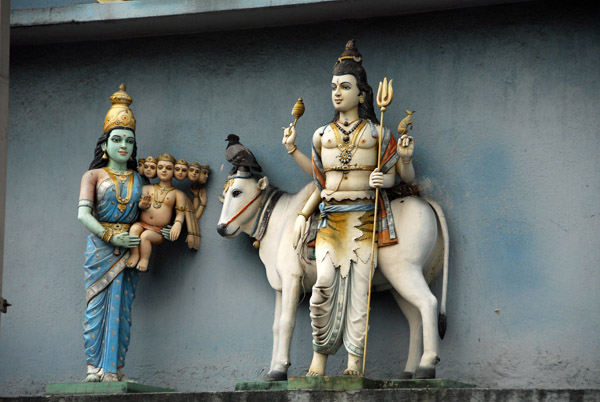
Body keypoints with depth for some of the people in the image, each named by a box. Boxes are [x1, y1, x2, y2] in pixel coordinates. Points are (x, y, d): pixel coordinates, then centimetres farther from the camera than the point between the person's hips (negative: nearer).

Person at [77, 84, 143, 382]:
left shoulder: (137, 179, 14)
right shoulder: (93, 176, 6)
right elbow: (83, 215, -5)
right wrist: (111, 237, -15)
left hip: (128, 248, 2)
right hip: (100, 246, -2)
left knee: (121, 308, -3)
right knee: (98, 304, -7)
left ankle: (113, 370, -4)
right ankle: (94, 367, -7)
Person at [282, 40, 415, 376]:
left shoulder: (376, 134, 6)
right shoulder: (322, 136, 15)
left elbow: (400, 175, 8)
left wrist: (405, 159, -13)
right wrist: (293, 150, 18)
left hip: (363, 218, -2)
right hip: (330, 218, 2)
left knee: (359, 283, -11)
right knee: (325, 281, -17)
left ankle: (355, 361, -11)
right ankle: (320, 353, -7)